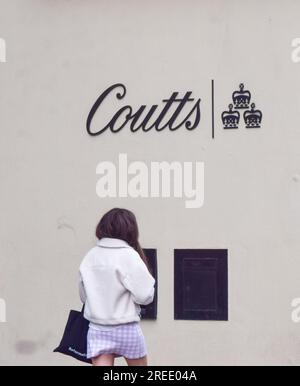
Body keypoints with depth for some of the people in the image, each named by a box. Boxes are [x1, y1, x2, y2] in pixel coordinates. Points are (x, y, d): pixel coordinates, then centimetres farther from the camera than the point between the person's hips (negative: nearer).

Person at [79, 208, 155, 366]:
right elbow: (145, 295, -12)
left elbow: (83, 295, 9)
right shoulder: (129, 255, -12)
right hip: (126, 329, -3)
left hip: (97, 329, 3)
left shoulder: (90, 256, 1)